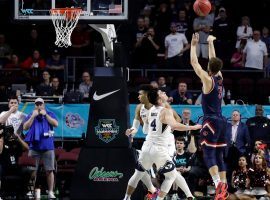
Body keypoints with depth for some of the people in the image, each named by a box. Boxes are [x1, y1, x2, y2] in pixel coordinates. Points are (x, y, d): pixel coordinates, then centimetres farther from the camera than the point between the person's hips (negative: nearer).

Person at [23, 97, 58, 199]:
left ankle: (50, 192, 3)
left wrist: (45, 115, -8)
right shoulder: (30, 115, 11)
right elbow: (25, 127, -1)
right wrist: (33, 116, -7)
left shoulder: (50, 114, 10)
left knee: (49, 170, -1)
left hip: (47, 146, -1)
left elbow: (56, 124, -6)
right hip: (34, 146, 1)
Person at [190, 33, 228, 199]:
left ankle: (219, 185, -25)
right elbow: (214, 61, 23)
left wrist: (194, 45, 5)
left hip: (211, 122, -7)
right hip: (221, 121, 8)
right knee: (219, 156, 11)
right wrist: (211, 43, 33)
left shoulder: (208, 80, -11)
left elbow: (194, 63, -6)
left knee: (209, 155, -10)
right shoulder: (220, 78, 7)